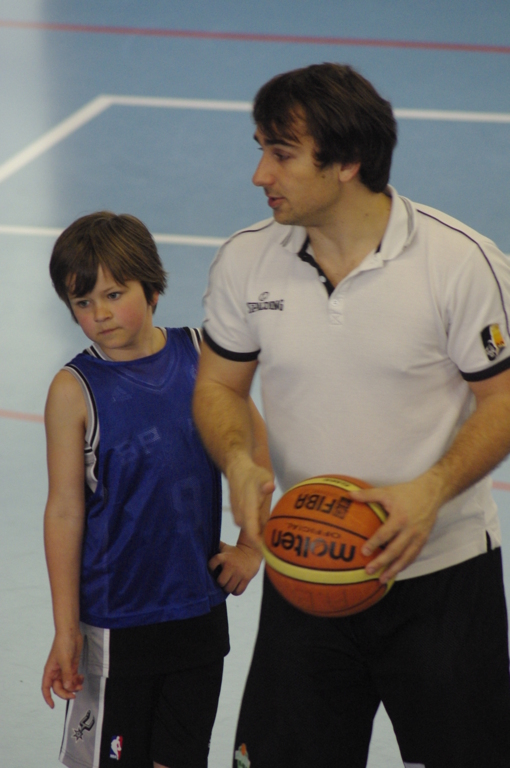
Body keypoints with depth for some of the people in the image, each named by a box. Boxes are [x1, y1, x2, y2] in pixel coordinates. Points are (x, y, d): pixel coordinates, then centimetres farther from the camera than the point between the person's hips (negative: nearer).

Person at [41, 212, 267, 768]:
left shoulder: (201, 356, -3)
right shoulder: (75, 389, -10)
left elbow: (255, 446, 11)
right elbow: (64, 511, -9)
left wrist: (251, 544, 7)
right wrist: (65, 628, -9)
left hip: (199, 611, 3)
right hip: (114, 620, -3)